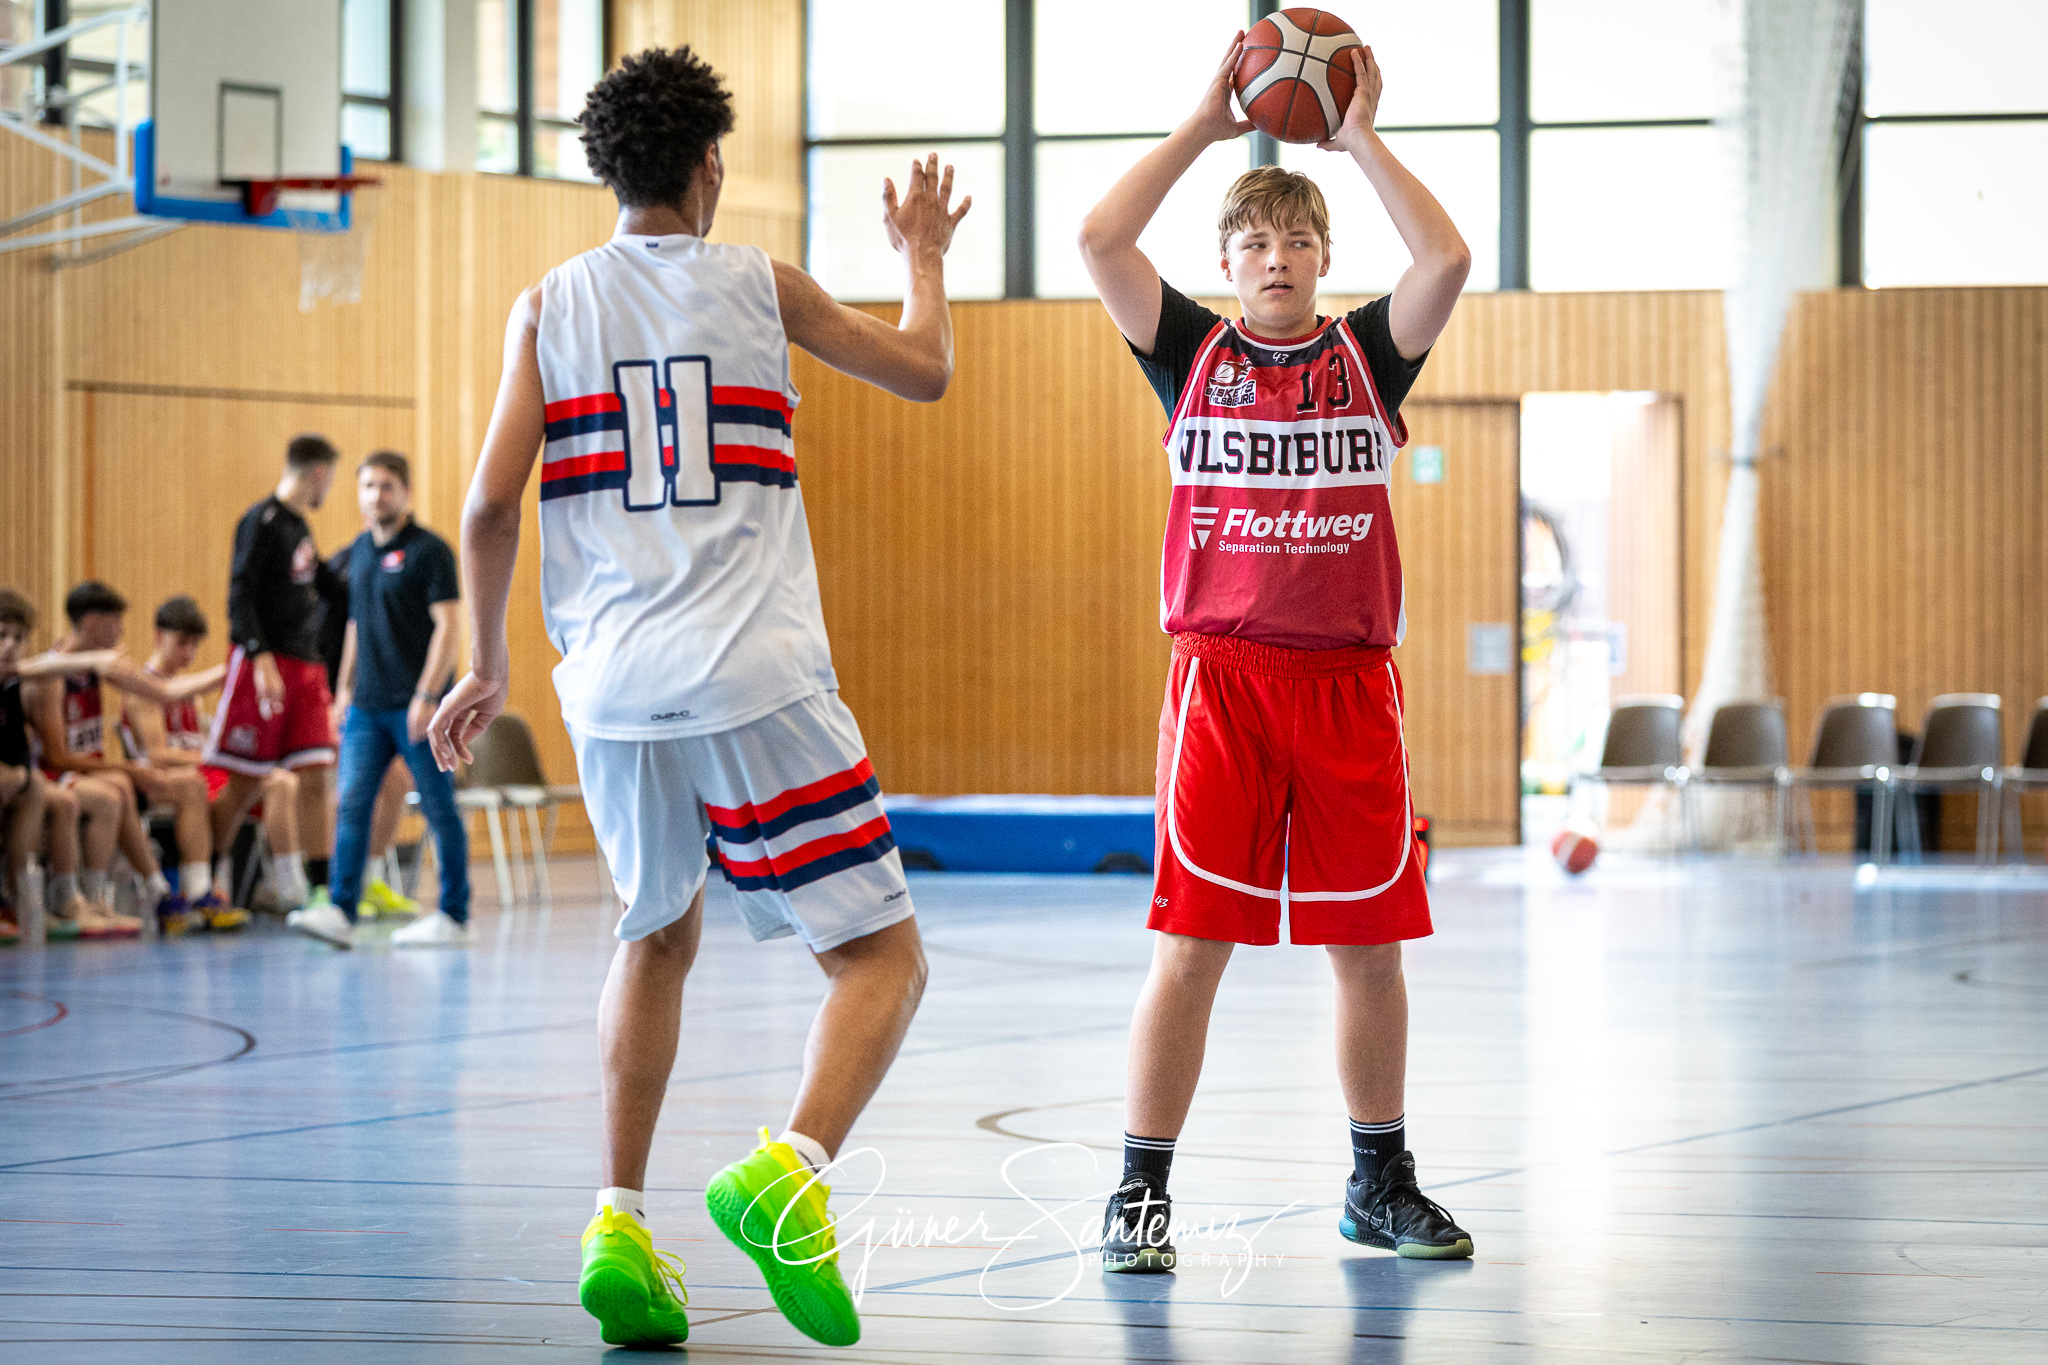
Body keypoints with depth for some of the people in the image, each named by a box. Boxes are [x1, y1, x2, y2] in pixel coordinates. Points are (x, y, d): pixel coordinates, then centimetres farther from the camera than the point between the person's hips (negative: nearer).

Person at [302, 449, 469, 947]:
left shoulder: (428, 550, -8)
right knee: (351, 806, -2)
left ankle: (454, 916, 8)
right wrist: (346, 685, 19)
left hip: (415, 706, -6)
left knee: (439, 810, 1)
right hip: (368, 704, 6)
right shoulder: (360, 550, 13)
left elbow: (446, 626, -13)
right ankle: (342, 912, -4)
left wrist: (427, 695, -19)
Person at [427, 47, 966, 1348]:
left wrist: (487, 662, 15)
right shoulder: (759, 283, 6)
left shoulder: (549, 307, 8)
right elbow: (926, 370, 20)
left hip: (615, 688, 4)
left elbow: (492, 504, 2)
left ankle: (621, 1228, 17)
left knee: (658, 939, 26)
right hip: (755, 678, -4)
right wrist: (925, 253, 39)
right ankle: (788, 1172, -24)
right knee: (883, 955, 1)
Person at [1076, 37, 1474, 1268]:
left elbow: (1447, 259, -7)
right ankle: (1142, 1194, 0)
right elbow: (1101, 240, -5)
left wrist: (1360, 137, -3)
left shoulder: (1369, 355, 9)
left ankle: (1381, 1182, 22)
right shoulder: (1194, 353, 7)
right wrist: (1204, 128, -2)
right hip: (1221, 675, -1)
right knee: (1190, 944, -5)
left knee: (1372, 943, 7)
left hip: (1349, 680, 2)